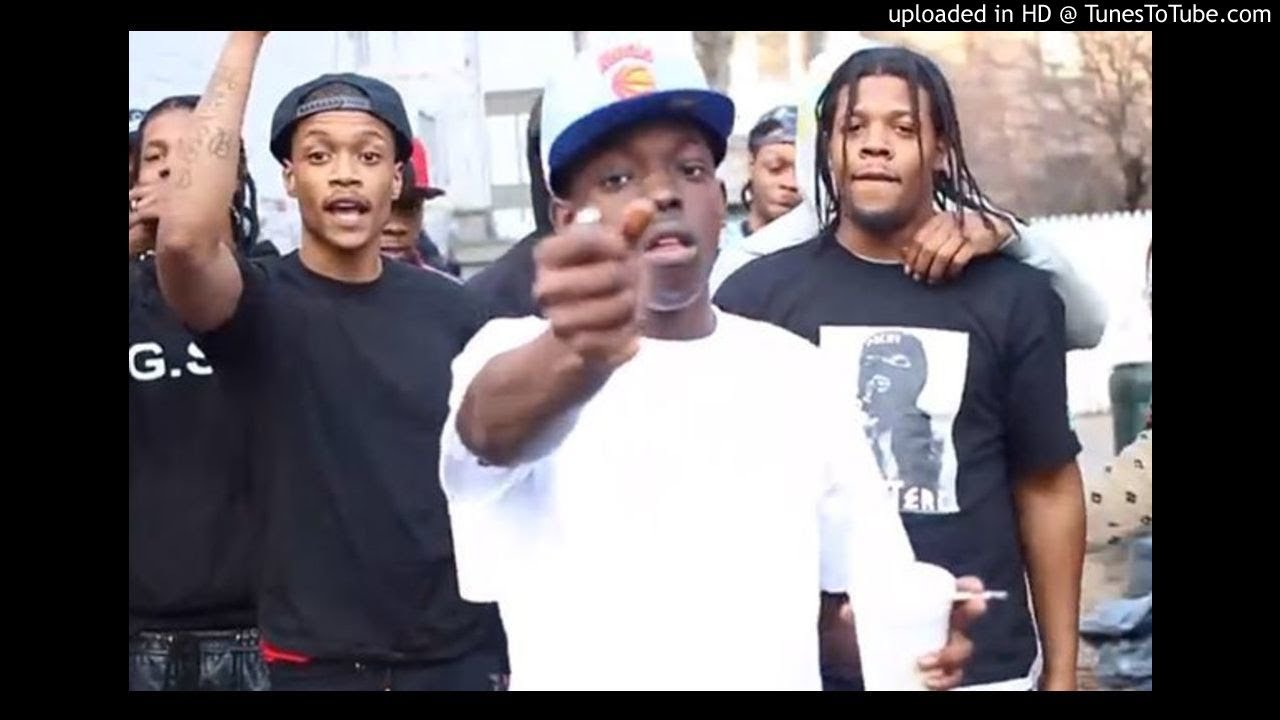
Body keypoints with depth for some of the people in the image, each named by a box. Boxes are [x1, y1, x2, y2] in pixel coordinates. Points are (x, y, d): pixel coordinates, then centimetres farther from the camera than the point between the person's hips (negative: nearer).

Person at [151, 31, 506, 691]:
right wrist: (246, 41, -25)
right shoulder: (260, 306, -7)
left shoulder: (449, 309, 1)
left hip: (461, 650, 2)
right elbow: (184, 240, -29)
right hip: (316, 660, -2)